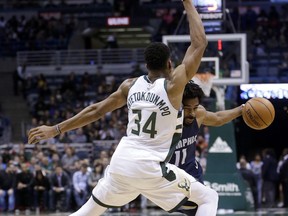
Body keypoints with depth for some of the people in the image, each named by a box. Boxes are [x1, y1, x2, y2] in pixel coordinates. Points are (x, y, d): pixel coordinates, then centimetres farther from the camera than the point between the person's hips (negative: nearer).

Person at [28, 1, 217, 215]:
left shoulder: (130, 85, 8)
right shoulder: (173, 85, -7)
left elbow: (96, 110, 13)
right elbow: (199, 44, -7)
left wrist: (55, 129, 22)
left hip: (121, 162, 6)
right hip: (151, 168, -6)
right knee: (209, 198, 5)